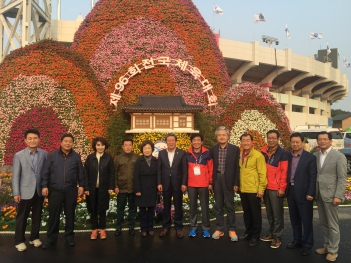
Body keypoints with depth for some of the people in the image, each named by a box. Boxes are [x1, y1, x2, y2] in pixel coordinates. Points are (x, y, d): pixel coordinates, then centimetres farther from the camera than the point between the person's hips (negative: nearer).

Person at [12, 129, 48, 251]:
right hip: (25, 191, -2)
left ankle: (34, 237, 30)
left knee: (37, 216, 14)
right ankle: (19, 241, 24)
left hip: (39, 190, 2)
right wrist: (16, 193, -8)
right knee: (22, 217, 8)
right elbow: (15, 176, -5)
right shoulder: (18, 155, -5)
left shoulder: (44, 154, 0)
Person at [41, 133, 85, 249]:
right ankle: (51, 238, 20)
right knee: (53, 215, 6)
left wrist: (81, 185, 1)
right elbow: (46, 172, 1)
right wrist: (44, 186, -5)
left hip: (71, 191, 1)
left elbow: (81, 173, 6)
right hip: (55, 190, 0)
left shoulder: (76, 156, 3)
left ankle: (69, 237, 22)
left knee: (70, 214, 9)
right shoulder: (52, 155, 1)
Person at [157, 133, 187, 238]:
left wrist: (184, 183, -9)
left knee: (178, 206, 6)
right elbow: (159, 169, 3)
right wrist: (159, 183, -3)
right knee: (166, 206, 10)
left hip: (178, 183, -1)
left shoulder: (182, 153, -1)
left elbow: (184, 169, -3)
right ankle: (166, 227, 22)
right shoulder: (161, 153, 5)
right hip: (165, 184, 2)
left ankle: (178, 228, 16)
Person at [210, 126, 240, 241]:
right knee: (218, 206, 9)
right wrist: (210, 182, 2)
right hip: (217, 180, 2)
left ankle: (232, 230, 15)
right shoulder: (213, 149, 5)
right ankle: (219, 229, 19)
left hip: (228, 180, -2)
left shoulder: (235, 149, -1)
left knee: (229, 206, 4)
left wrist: (236, 183, -6)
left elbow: (236, 167, -1)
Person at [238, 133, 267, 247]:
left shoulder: (258, 155, -11)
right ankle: (248, 232, 32)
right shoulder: (241, 155, 9)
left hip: (254, 190, -6)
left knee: (255, 214, 7)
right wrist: (239, 186, 12)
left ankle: (255, 236, 19)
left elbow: (262, 173, -12)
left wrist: (261, 189, -14)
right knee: (247, 213, 17)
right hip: (243, 190, 6)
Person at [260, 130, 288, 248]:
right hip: (266, 188, 5)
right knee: (269, 213, 15)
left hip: (276, 188, -5)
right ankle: (271, 234, 28)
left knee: (277, 214, 3)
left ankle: (277, 237, 14)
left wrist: (282, 188, -13)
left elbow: (284, 172, -10)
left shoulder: (283, 153, -7)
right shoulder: (263, 152, 8)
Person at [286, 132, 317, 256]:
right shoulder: (288, 156, 6)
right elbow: (286, 173, 8)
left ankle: (307, 244, 20)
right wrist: (285, 189, 2)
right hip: (291, 191, 5)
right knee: (294, 219, 16)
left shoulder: (310, 157, -8)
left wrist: (310, 193, -15)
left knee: (306, 220, 6)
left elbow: (313, 176, -10)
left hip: (303, 193, -5)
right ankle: (297, 240, 31)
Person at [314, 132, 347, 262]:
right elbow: (313, 174, 8)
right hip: (319, 195, 5)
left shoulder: (339, 156, -8)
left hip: (331, 195, -5)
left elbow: (342, 178, -11)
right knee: (323, 223, 17)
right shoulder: (315, 156, 6)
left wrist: (338, 196, -16)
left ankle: (333, 250, 20)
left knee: (332, 225, 6)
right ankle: (327, 246, 32)